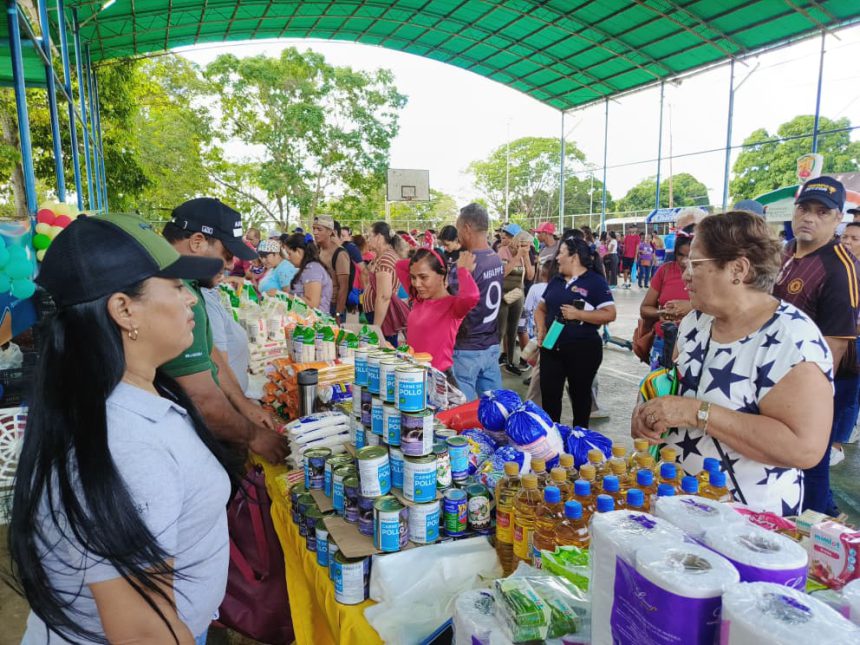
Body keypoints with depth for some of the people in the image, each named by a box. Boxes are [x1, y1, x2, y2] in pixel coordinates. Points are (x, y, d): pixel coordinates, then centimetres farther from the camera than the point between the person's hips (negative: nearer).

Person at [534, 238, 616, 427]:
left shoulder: (595, 281, -6)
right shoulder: (556, 280, 12)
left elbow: (609, 314, -14)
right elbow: (541, 308, 17)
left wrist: (578, 314, -20)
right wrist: (541, 330, -2)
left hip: (583, 349, -5)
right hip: (552, 347, 5)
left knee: (580, 394, 11)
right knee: (549, 394, 8)